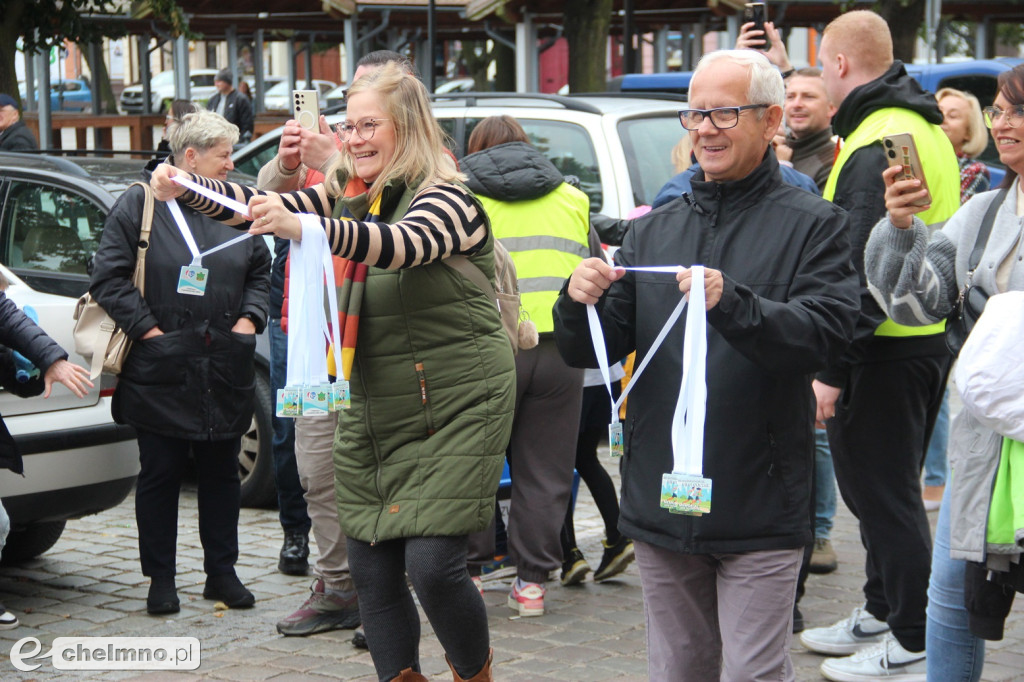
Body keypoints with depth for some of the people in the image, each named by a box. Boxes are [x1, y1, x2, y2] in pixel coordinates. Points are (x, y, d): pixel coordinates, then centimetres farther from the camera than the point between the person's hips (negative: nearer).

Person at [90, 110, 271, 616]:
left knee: (222, 473, 10)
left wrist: (248, 319, 3)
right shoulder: (140, 204, -3)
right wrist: (148, 329, -12)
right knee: (160, 474, 3)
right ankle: (160, 579, 13)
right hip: (161, 371, -4)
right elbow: (108, 277, -7)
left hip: (226, 370, 4)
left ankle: (222, 573, 21)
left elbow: (260, 271, 19)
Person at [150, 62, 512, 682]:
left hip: (455, 414, -7)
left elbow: (400, 245, -33)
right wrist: (186, 188, -14)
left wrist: (302, 227, -48)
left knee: (432, 562, -11)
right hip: (372, 415, 7)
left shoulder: (445, 200, -13)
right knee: (372, 568, 7)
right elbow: (263, 207, 4)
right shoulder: (350, 197, 11)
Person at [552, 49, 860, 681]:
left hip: (760, 510, -5)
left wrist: (732, 303, -32)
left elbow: (827, 332, -17)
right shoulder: (654, 230, 14)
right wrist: (579, 305, -13)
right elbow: (590, 353, 10)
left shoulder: (813, 224, -1)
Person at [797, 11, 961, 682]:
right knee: (887, 488, 20)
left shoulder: (877, 143, -19)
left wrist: (835, 367, -23)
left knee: (883, 493, -2)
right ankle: (882, 614, 32)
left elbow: (865, 267, -25)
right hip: (928, 340, 10)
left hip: (885, 350, -10)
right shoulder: (925, 128, 14)